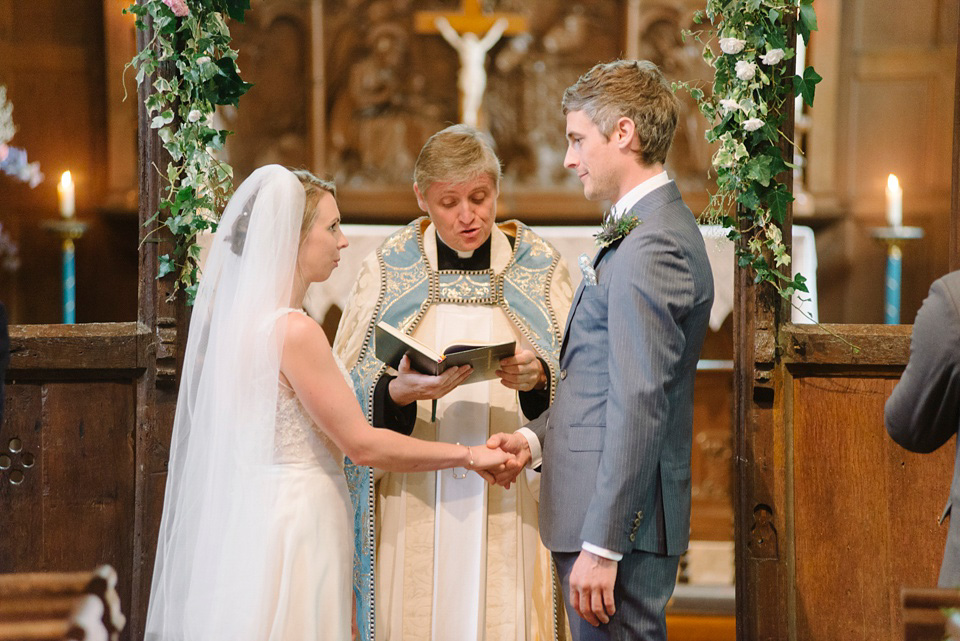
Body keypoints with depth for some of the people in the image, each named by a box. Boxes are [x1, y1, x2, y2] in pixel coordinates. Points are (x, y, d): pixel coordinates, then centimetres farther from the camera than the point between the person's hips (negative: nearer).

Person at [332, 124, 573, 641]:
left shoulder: (540, 272, 7)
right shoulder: (388, 273, 6)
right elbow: (345, 393, 1)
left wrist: (538, 377, -19)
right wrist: (397, 391, -20)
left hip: (509, 501, 0)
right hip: (413, 501, 0)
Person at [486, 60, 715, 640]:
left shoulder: (649, 248, -18)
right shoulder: (647, 231, 17)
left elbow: (639, 404, -22)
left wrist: (601, 544, -22)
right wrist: (537, 438, 6)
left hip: (619, 525, -11)